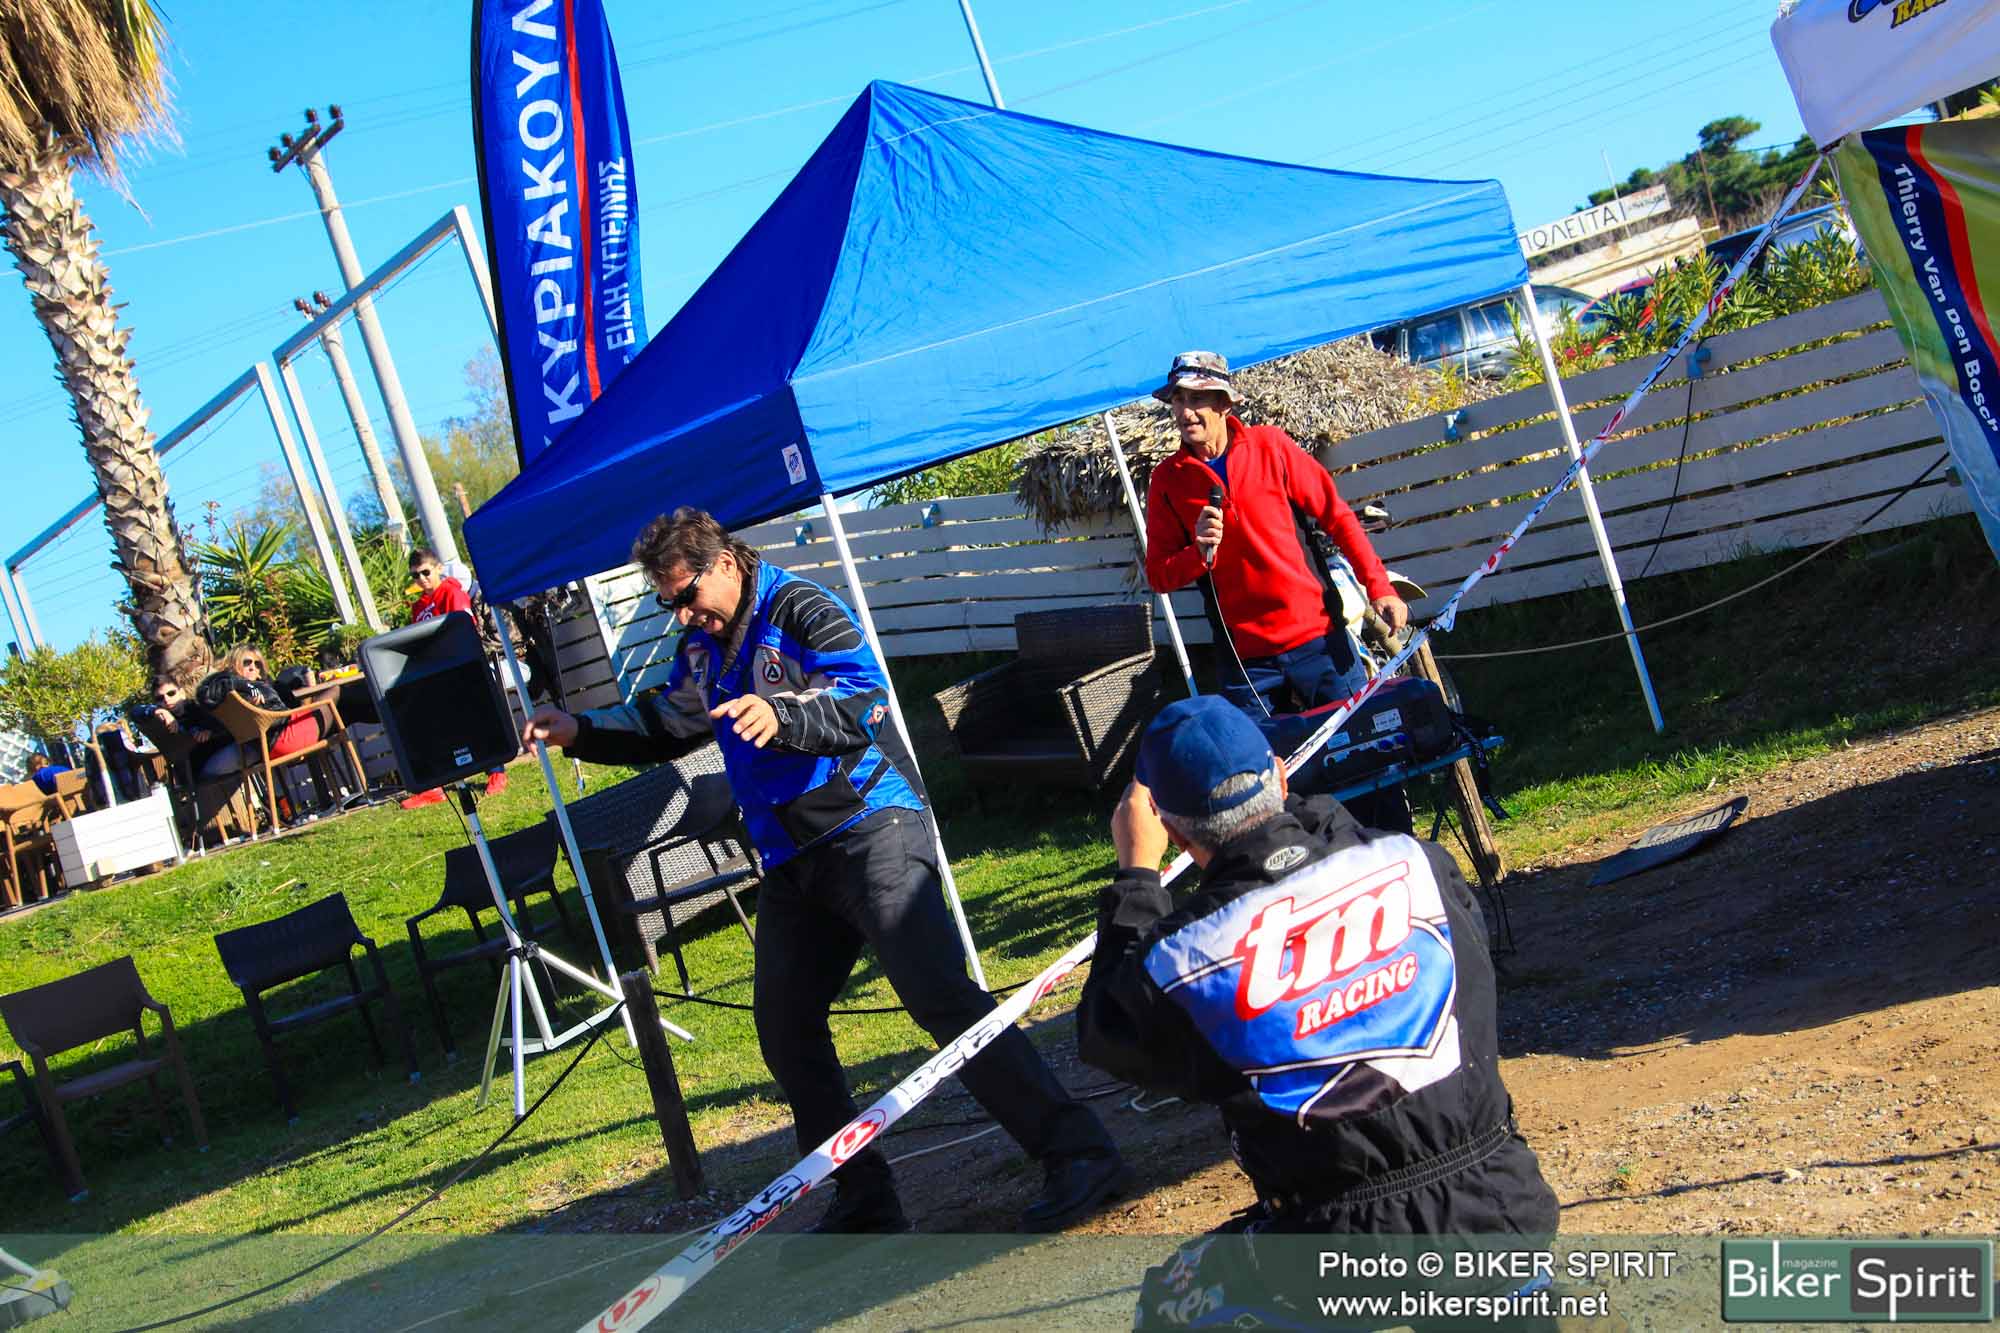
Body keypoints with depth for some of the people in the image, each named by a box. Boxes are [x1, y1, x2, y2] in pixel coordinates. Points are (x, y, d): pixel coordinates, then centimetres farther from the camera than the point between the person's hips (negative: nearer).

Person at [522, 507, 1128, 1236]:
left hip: (870, 833, -9)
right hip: (793, 861, 9)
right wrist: (578, 731, 13)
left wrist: (782, 714, -41)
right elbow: (662, 726, 28)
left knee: (942, 997, -19)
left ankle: (1078, 1154, -16)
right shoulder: (705, 649, 17)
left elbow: (864, 696, -24)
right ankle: (863, 1196, 19)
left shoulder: (800, 609, -9)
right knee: (784, 1024, 8)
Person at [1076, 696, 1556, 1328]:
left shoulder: (1180, 965, -13)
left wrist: (1136, 870, 14)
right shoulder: (1415, 863, -7)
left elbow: (1105, 1031, 10)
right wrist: (1299, 806, 27)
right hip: (1508, 1213, 3)